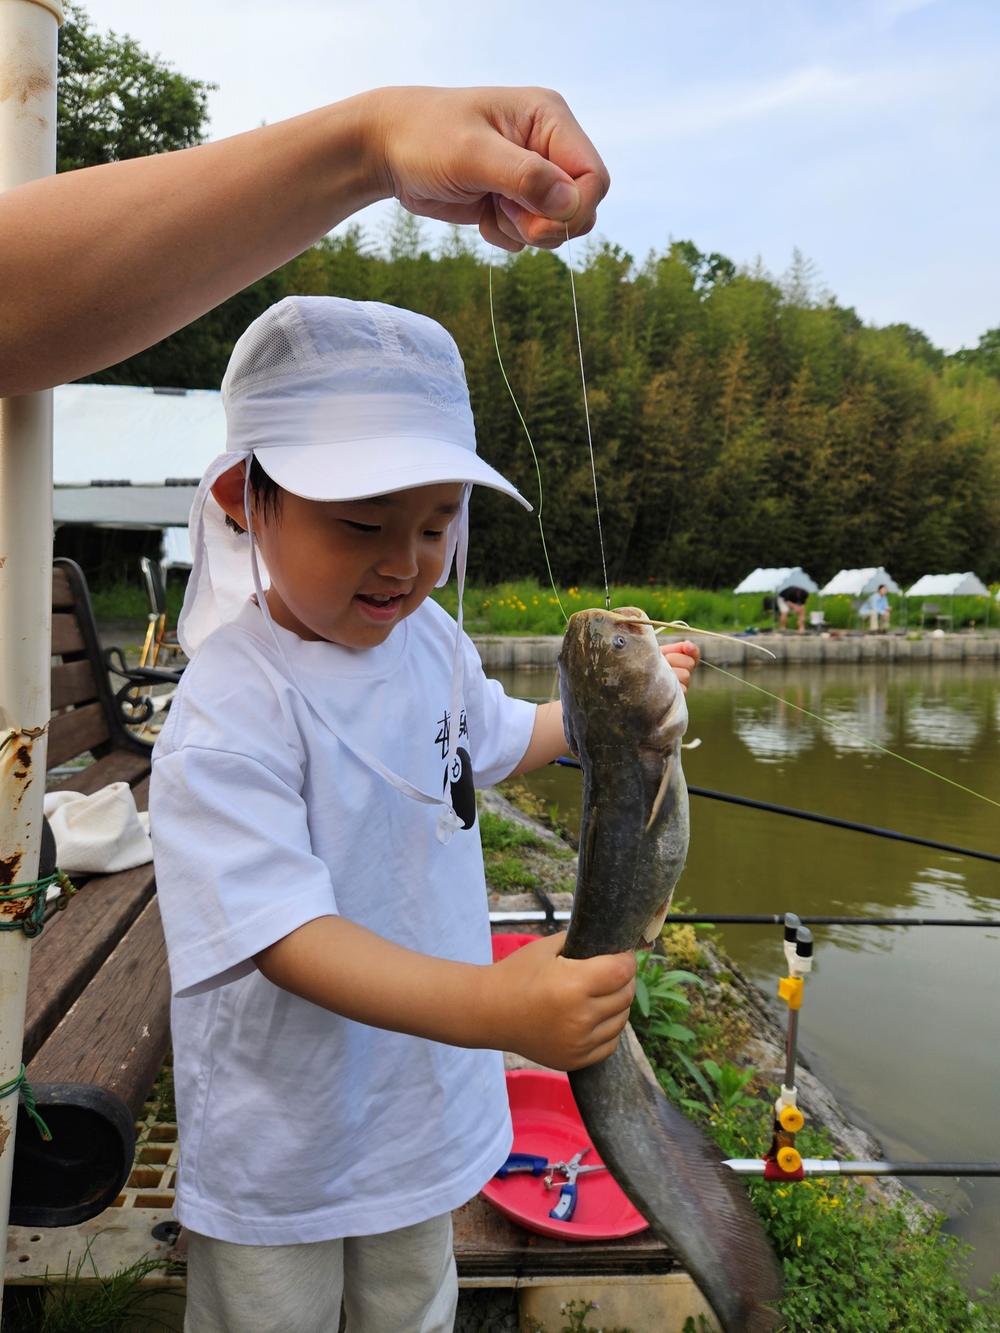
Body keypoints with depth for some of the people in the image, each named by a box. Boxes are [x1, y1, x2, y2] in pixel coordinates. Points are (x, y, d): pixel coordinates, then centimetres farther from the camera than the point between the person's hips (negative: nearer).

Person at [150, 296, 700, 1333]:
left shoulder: (431, 640, -7)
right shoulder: (230, 713, -30)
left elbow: (499, 739, 15)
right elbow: (285, 932, -37)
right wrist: (486, 1006, -49)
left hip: (422, 1094, 6)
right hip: (282, 1131, -5)